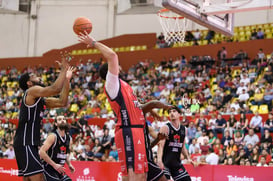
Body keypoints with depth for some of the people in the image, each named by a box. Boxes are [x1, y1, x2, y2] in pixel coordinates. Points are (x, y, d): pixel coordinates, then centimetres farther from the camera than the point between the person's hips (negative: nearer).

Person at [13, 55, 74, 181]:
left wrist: (67, 79, 12)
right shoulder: (32, 91, -7)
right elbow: (56, 89, -20)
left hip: (30, 144, 10)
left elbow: (62, 102, 16)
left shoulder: (40, 99, 20)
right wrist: (63, 69, -9)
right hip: (25, 143, -10)